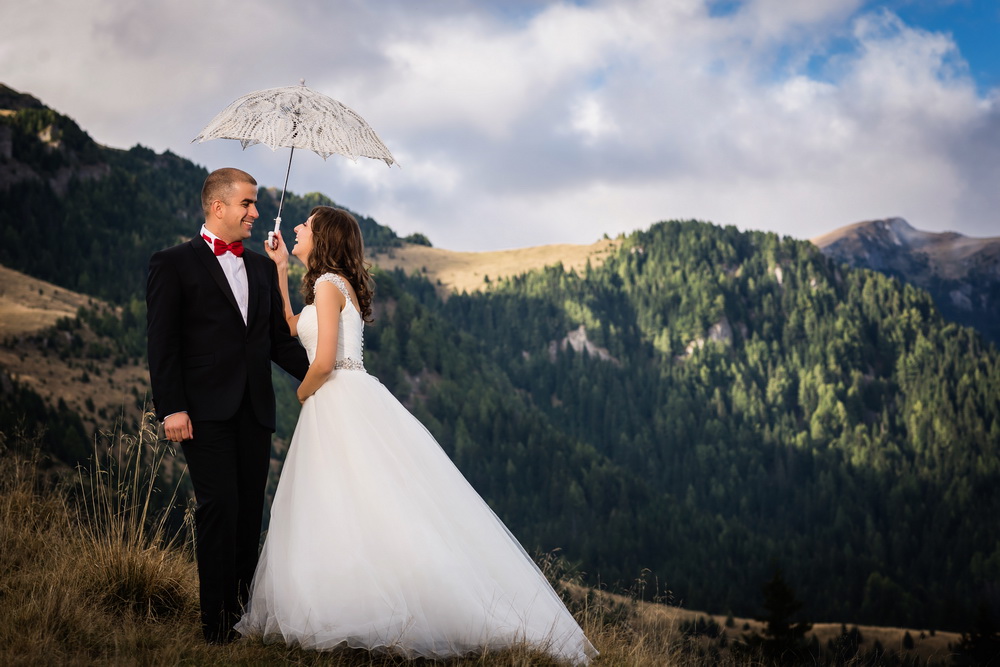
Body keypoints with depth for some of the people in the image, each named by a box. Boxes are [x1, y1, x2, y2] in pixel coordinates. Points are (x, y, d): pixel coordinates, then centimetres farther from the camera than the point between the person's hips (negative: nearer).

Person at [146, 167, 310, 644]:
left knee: (249, 511, 6)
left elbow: (280, 340, 18)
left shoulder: (262, 268, 18)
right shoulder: (173, 264, 1)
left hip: (255, 409, 6)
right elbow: (162, 343, -5)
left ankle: (244, 611, 12)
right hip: (206, 411, -5)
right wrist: (171, 408, -14)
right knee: (219, 507, -10)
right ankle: (216, 620, -4)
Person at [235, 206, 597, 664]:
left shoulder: (329, 284, -10)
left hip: (342, 404, -9)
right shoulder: (338, 285, 18)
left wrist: (303, 392, 2)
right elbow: (295, 334, 29)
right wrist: (278, 275, 26)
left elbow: (323, 362, -18)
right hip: (341, 408, 9)